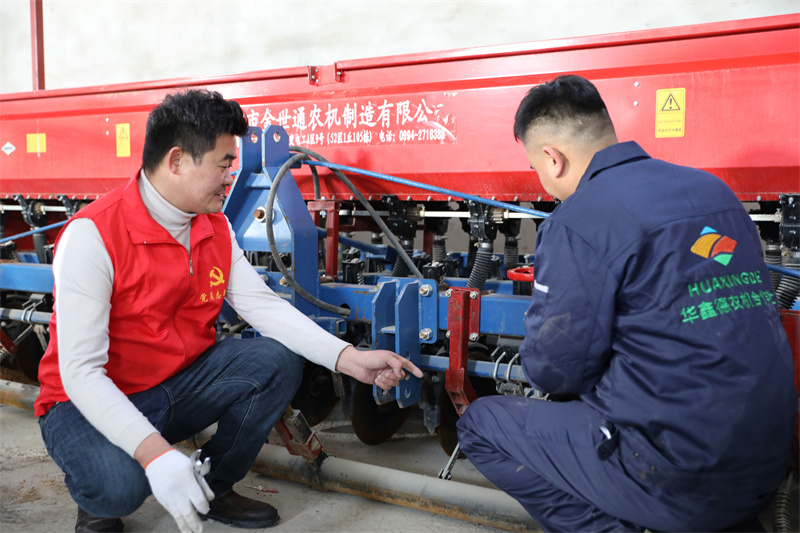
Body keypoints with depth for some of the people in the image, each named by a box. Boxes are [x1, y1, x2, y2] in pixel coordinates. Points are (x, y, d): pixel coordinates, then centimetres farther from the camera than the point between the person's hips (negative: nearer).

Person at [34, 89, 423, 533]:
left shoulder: (217, 229, -1)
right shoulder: (92, 235, -23)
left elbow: (262, 304, -3)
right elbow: (81, 370, -27)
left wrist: (350, 359, -15)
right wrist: (154, 452, -39)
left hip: (179, 386, 6)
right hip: (90, 401, -6)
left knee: (277, 362, -11)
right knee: (120, 482, -35)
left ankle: (212, 489, 8)